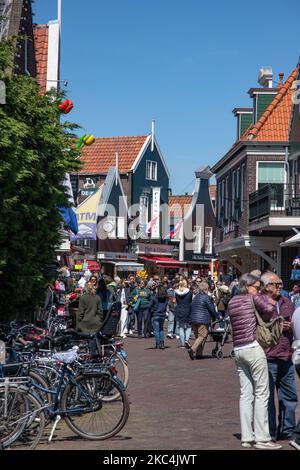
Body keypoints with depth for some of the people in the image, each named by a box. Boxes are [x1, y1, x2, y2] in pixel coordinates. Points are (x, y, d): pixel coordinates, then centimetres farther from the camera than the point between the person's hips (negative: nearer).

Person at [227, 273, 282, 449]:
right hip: (253, 349, -7)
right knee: (262, 393, -2)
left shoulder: (232, 302, 14)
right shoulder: (252, 298, -5)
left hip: (238, 351, 7)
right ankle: (261, 437, -3)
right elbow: (269, 308, -12)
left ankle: (247, 437, 10)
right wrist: (263, 298, 6)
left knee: (246, 394, 9)